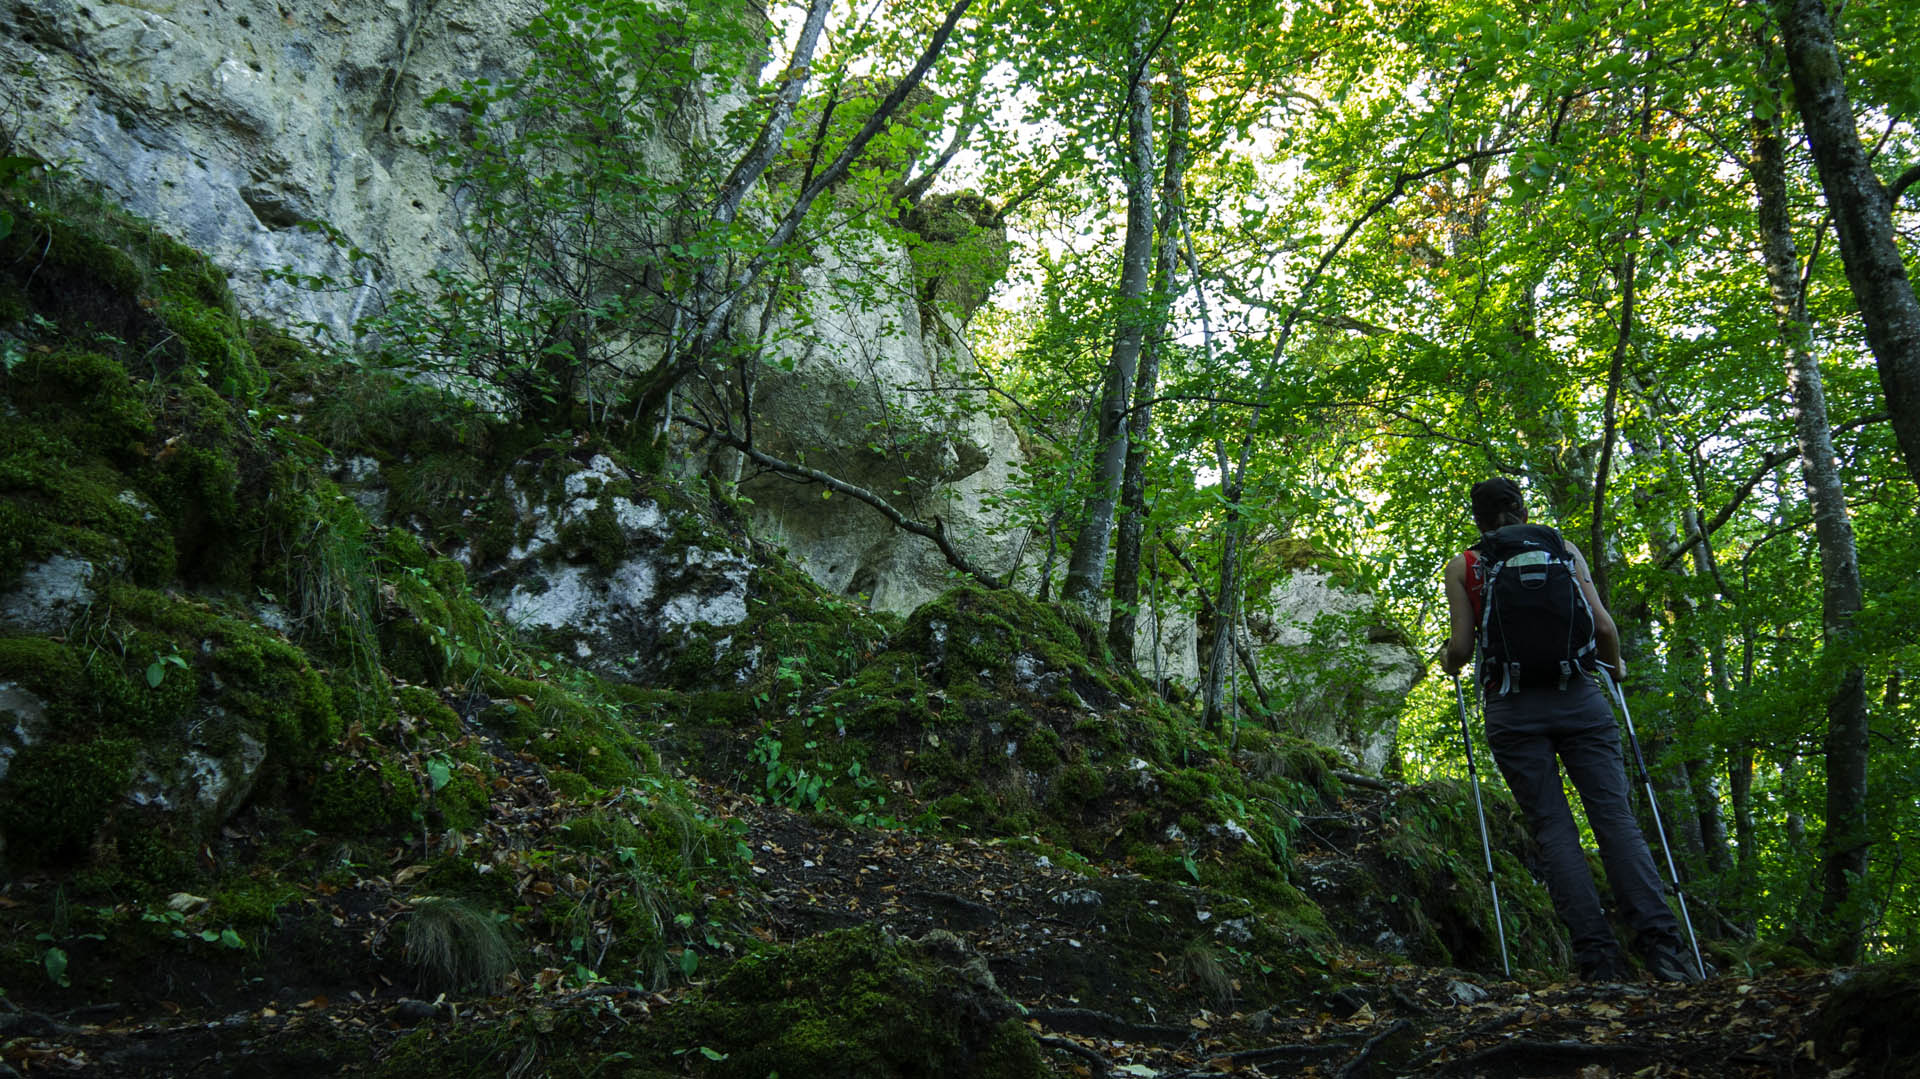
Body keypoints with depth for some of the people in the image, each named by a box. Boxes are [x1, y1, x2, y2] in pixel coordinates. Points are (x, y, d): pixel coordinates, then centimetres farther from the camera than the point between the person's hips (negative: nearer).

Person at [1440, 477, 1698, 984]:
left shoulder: (1463, 566, 8)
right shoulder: (1563, 550, 11)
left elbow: (1461, 647, 1)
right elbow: (1602, 624, 4)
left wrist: (1448, 662, 24)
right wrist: (1615, 665, 23)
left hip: (1512, 706, -1)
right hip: (1576, 695, 1)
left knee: (1553, 828, -1)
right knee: (1614, 816, -2)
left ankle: (1598, 955, -8)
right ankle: (1660, 941, -14)